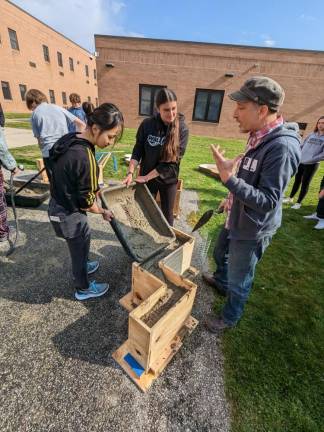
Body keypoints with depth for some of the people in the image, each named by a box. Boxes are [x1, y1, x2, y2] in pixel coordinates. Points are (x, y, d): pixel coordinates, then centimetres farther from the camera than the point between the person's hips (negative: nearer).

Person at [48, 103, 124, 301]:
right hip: (69, 215, -9)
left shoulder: (71, 140, -2)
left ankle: (80, 267, 56)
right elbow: (86, 202, -22)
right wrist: (103, 212, -5)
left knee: (83, 240, 29)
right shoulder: (84, 158, -31)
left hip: (59, 205, 9)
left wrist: (93, 189, 12)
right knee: (80, 247, 13)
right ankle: (83, 288, 38)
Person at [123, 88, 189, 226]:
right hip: (146, 177, 1)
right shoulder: (147, 124, -11)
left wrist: (146, 177, -17)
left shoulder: (182, 129, -15)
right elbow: (138, 150, -4)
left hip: (168, 179, -1)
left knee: (167, 214, 14)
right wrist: (130, 173, -18)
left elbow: (172, 161, -18)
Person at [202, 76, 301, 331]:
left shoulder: (281, 147, -27)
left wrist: (230, 179, -37)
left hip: (253, 229, -9)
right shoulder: (260, 137, 1)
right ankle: (221, 282, 60)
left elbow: (268, 201, -29)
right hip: (238, 219, 9)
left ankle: (230, 317, 40)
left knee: (239, 279, 12)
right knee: (220, 254, 29)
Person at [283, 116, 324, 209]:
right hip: (300, 162, 4)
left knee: (305, 183, 3)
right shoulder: (312, 134, 8)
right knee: (297, 181, 13)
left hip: (312, 165, -4)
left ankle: (299, 202, 13)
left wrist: (311, 159, -18)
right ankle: (290, 198, 26)